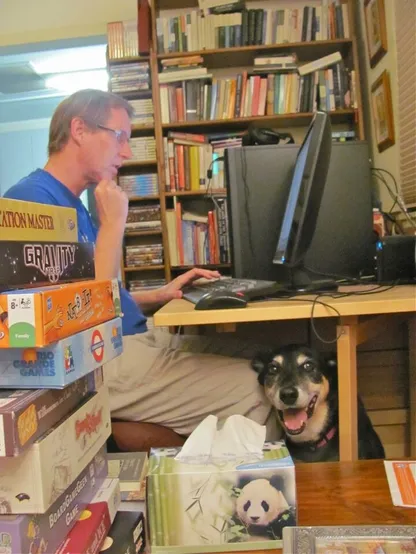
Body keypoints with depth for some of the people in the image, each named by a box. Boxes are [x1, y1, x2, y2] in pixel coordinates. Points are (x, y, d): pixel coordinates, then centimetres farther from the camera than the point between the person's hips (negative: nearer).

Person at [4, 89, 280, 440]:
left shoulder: (72, 203, 16)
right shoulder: (32, 198, -14)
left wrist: (160, 296, 9)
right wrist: (113, 223, -14)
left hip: (133, 342, 10)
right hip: (101, 363, -10)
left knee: (248, 365, 6)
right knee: (253, 388, -15)